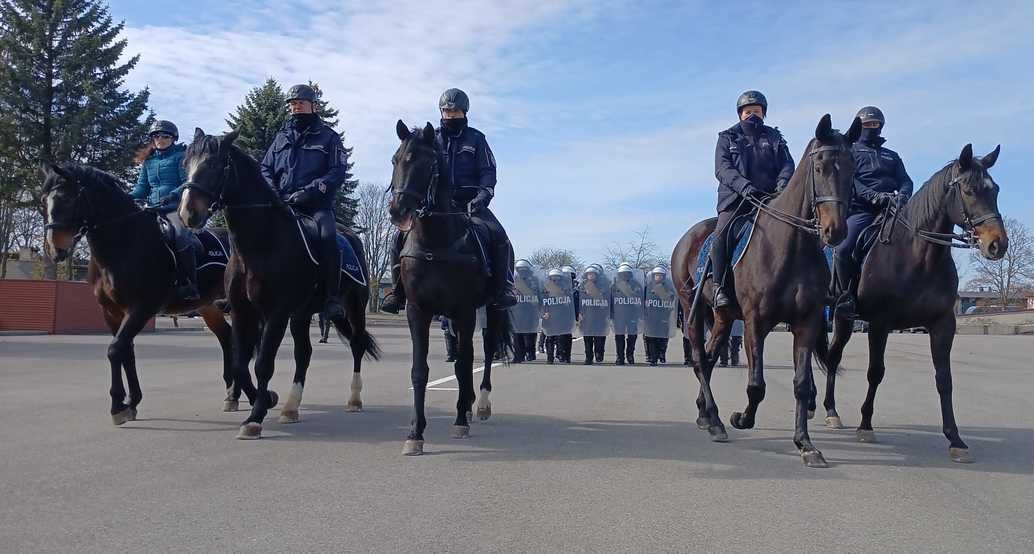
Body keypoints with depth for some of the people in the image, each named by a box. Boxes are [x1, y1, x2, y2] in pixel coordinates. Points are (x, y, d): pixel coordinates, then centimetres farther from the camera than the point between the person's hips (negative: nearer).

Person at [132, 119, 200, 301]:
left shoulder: (180, 156, 6)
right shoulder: (148, 161, 21)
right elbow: (141, 187, 18)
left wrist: (173, 195, -23)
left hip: (177, 206, -6)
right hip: (153, 209, 7)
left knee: (181, 234, -33)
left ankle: (190, 287, -31)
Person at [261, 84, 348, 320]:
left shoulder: (328, 136, 10)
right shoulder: (282, 136, 22)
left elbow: (338, 172, -2)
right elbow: (266, 168, 22)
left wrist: (310, 191, -15)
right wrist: (272, 192, 1)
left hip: (317, 204, -4)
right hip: (282, 203, 4)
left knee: (328, 237, -32)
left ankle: (332, 298, -29)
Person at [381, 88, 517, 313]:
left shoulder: (476, 139, 11)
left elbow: (488, 171, 3)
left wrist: (483, 194, -16)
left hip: (470, 202, -1)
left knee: (498, 235, -25)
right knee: (402, 235, -17)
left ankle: (503, 289, -13)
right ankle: (398, 290, -9)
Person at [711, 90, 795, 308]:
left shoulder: (774, 137, 21)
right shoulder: (727, 138, 13)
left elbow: (787, 164, 9)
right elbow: (722, 169, -3)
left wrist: (783, 182, -15)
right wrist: (744, 186, -21)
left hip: (770, 198, 3)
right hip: (735, 199, -2)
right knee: (721, 234, -27)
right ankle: (720, 287, -21)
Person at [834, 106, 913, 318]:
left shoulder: (892, 156, 30)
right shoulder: (850, 152, 18)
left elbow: (906, 182, 16)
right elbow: (850, 181, -1)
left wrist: (902, 196, -10)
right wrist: (874, 196, -19)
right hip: (861, 209, -4)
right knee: (843, 250, -27)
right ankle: (847, 296, -12)